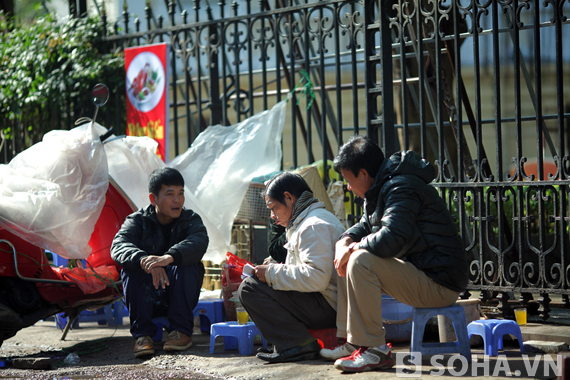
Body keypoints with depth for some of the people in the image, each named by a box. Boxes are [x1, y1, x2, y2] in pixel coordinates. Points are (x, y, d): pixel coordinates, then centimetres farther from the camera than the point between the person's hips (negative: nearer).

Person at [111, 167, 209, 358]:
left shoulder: (191, 220, -3)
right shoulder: (138, 221, -3)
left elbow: (198, 242, -28)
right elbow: (119, 246, -24)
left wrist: (169, 257, -49)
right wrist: (144, 260, -47)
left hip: (179, 297, 0)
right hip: (147, 298, 0)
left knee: (185, 265, -27)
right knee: (130, 268, -26)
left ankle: (181, 330, -18)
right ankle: (143, 333, -24)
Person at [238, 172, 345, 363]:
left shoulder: (313, 226, -15)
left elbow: (316, 278, -26)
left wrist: (272, 274, -16)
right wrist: (272, 271, 10)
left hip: (328, 308, -11)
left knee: (250, 287, -14)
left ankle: (299, 344, -16)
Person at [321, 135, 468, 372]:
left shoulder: (401, 188, -18)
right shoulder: (381, 189, 15)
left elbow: (392, 238, -30)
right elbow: (365, 226, 25)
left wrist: (355, 247, -13)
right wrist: (345, 241, 2)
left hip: (440, 284, -11)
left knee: (361, 261, -26)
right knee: (346, 260, 14)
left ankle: (375, 351, -20)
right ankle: (353, 342, 12)